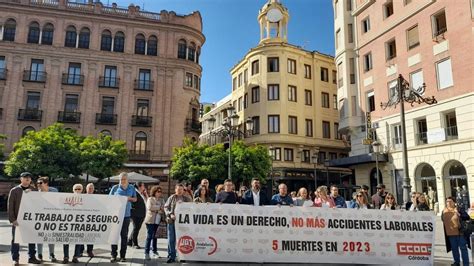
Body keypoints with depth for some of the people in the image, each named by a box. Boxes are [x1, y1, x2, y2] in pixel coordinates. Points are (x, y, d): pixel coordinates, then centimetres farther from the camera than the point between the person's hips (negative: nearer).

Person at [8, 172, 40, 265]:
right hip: (17, 219, -2)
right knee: (15, 239, 5)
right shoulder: (14, 190, -1)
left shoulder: (33, 190, 7)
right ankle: (15, 259, 18)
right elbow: (10, 206, -3)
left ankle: (32, 257, 18)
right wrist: (12, 219, -9)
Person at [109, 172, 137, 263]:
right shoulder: (115, 187, 3)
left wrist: (129, 198, -6)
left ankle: (123, 255, 13)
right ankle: (113, 255, 7)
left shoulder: (131, 188, 8)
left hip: (126, 214, 2)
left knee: (124, 235, 6)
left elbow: (135, 199, 15)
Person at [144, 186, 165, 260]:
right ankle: (147, 253, -2)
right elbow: (150, 207, -14)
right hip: (150, 220, -4)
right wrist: (159, 207, -8)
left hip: (158, 221, 4)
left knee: (155, 236, 8)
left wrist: (155, 209, -10)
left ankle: (155, 251, 20)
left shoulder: (162, 200, 14)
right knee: (149, 236, -5)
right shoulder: (150, 199, 3)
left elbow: (163, 210, 4)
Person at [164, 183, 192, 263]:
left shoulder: (187, 199, 9)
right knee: (171, 239, 1)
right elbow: (166, 207, 1)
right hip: (172, 221, -1)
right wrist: (170, 214, -14)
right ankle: (171, 256, 9)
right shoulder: (171, 198, 5)